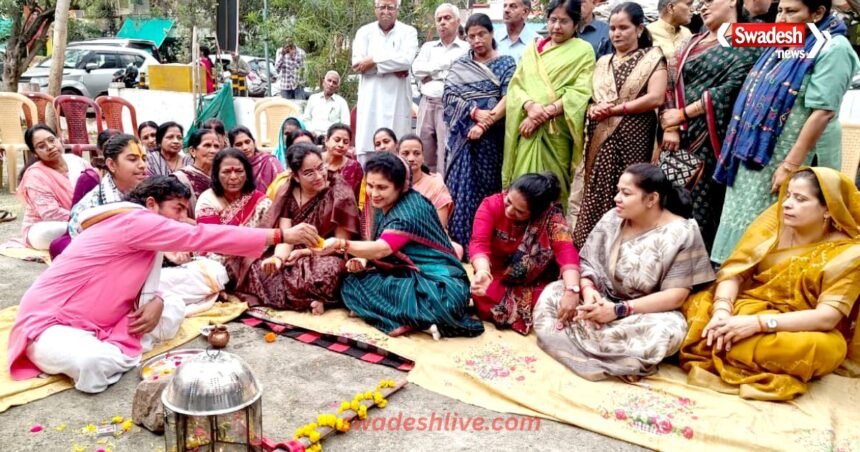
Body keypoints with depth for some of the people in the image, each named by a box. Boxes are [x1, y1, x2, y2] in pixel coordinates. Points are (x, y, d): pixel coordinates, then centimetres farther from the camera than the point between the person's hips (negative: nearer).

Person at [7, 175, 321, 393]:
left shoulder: (141, 230, 7)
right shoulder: (134, 221, -23)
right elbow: (201, 238, -29)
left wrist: (155, 302, -19)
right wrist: (281, 235, -30)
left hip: (98, 320, 8)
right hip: (50, 321, -8)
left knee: (172, 313, -2)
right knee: (96, 364, -37)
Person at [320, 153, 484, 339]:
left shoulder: (411, 209, -18)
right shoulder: (383, 207, 8)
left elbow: (383, 248, -30)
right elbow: (376, 250, 13)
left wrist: (341, 244, -40)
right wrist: (362, 262, -9)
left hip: (440, 289, -9)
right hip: (410, 279, 9)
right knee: (352, 282, -9)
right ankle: (420, 320, -18)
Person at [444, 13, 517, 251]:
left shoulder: (506, 63, 6)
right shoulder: (459, 66, 13)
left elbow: (508, 97, -6)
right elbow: (449, 95, 1)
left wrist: (485, 124, -18)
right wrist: (475, 112, -14)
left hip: (492, 137, -2)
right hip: (464, 135, 2)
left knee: (489, 188, -1)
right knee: (462, 187, -4)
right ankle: (460, 243, 1)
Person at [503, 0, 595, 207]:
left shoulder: (583, 51, 5)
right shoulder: (532, 49, 17)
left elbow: (581, 92, -6)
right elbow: (516, 84, 10)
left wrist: (546, 112, -15)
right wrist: (530, 105, -11)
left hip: (557, 132, -3)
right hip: (528, 129, 3)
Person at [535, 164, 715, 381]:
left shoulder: (682, 233, -15)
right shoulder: (612, 218, -4)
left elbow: (676, 295, -19)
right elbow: (587, 261, -1)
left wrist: (619, 310, -27)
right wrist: (588, 291, -25)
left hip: (647, 312, -5)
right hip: (602, 299, 5)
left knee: (668, 332, -36)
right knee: (551, 293, -13)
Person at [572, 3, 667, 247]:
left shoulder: (652, 57, 3)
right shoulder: (603, 62, 18)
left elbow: (655, 98, -10)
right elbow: (589, 97, 17)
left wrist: (614, 109, -10)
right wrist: (593, 109, -7)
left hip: (633, 139, -4)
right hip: (601, 138, 5)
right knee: (597, 195, 1)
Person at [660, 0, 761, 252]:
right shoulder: (692, 43, 20)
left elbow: (730, 89, -12)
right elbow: (671, 83, 9)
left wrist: (683, 114, -9)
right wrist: (670, 127, -6)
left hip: (709, 140, -6)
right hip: (679, 137, 6)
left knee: (699, 210, -5)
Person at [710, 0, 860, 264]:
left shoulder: (833, 49, -12)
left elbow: (823, 112, -19)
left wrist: (790, 165, -23)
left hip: (785, 160, -8)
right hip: (757, 154, 8)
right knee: (747, 225, 12)